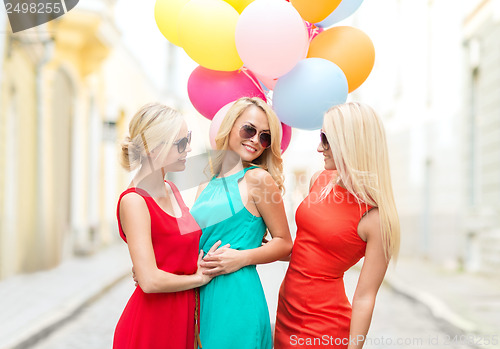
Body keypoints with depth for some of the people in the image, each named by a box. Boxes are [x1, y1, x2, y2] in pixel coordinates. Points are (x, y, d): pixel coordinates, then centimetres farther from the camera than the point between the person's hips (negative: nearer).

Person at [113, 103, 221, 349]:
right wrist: (198, 278, -8)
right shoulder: (133, 201, -17)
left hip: (183, 318, 8)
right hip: (151, 323, -7)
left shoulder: (171, 190, 8)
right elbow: (150, 281, -23)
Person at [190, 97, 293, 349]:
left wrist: (242, 257, -14)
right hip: (202, 300, 6)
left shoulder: (257, 179, -4)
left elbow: (284, 243, 0)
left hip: (237, 301, -6)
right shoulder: (205, 188, 14)